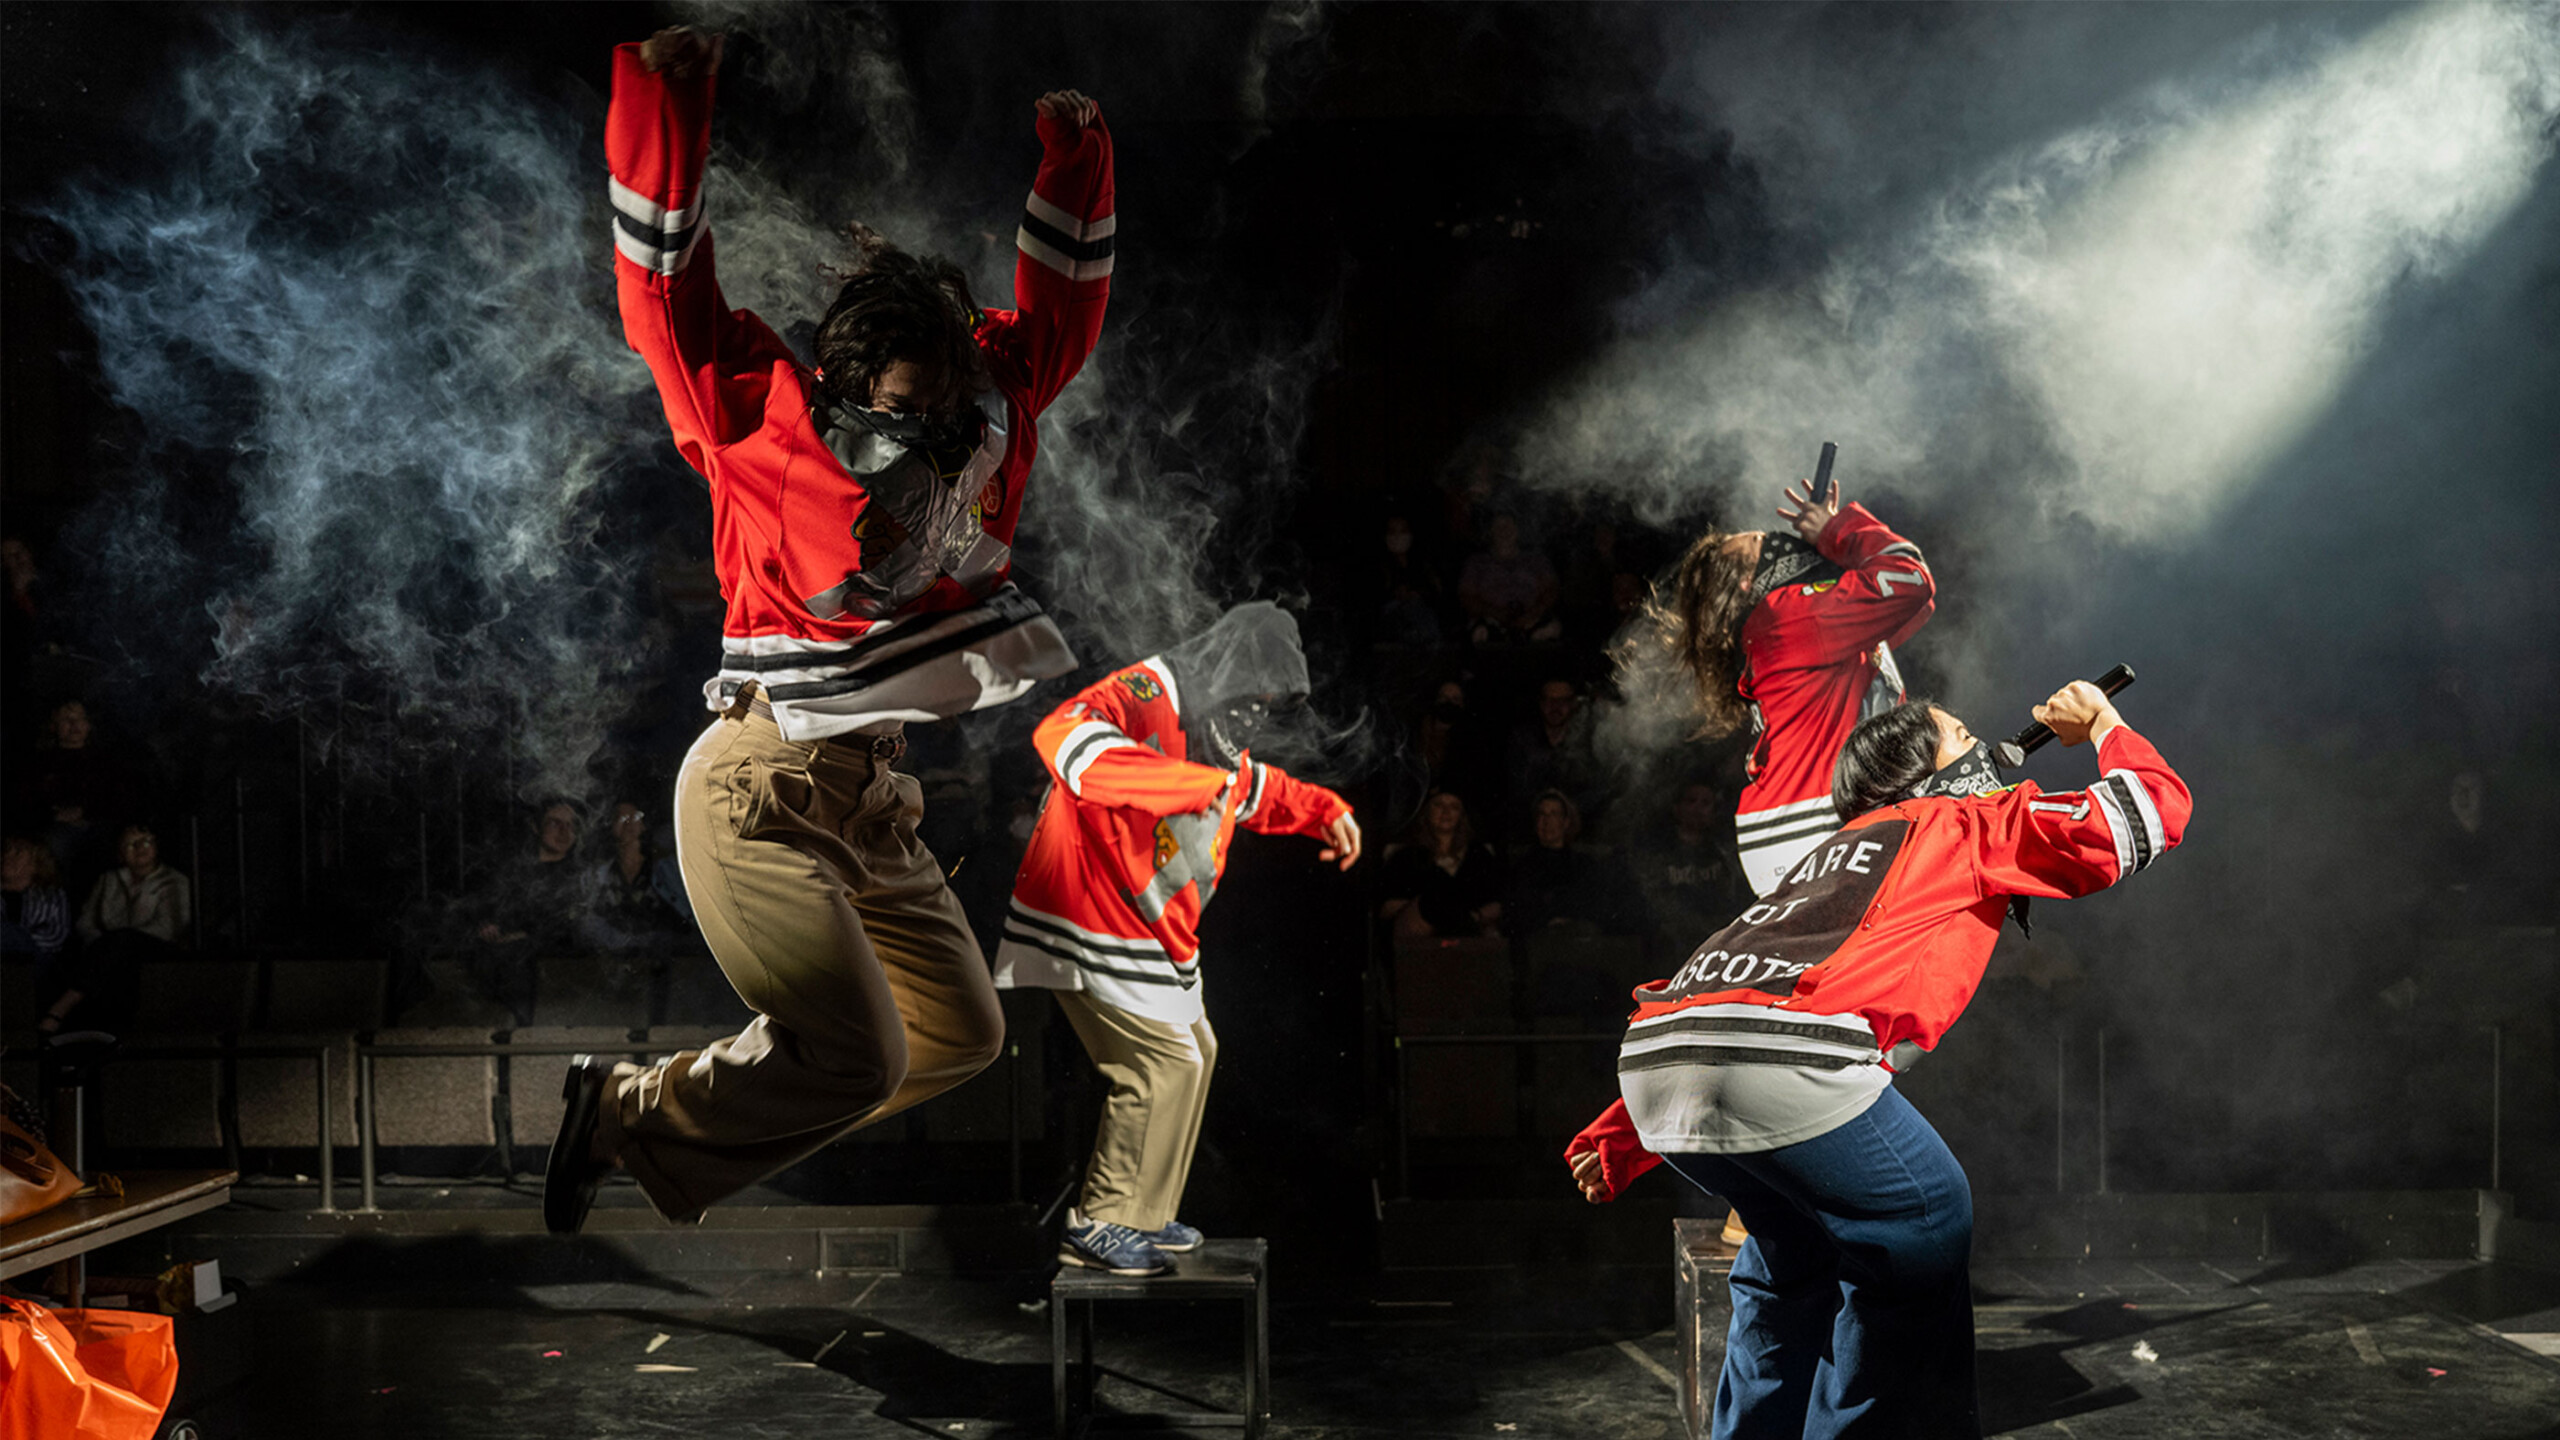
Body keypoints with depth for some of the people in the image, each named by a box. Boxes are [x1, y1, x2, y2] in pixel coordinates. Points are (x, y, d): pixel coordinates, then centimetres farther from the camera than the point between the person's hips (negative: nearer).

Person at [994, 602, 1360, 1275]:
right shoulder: (1143, 697, -21)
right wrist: (1189, 782, -47)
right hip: (1091, 926, -11)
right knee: (1165, 1062, -11)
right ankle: (1098, 1226, 2)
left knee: (1193, 1053, 17)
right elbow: (1062, 738, -44)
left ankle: (1142, 1216, 29)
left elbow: (1255, 788, 31)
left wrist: (1327, 810, 17)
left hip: (1156, 934, 11)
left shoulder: (1215, 728, 10)